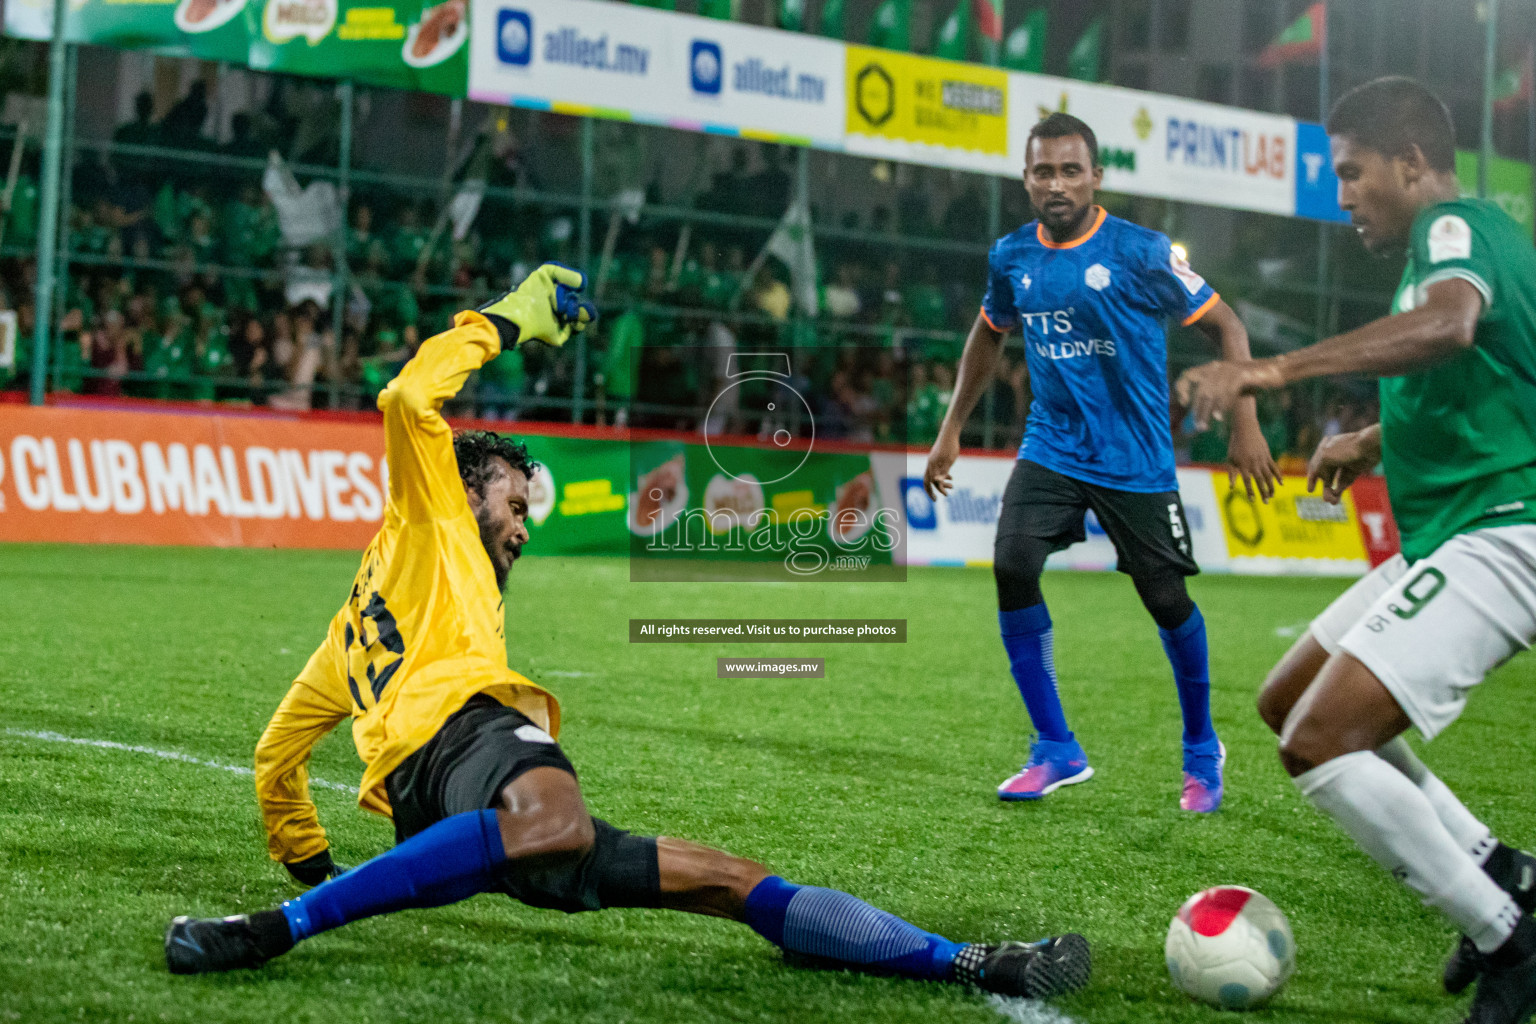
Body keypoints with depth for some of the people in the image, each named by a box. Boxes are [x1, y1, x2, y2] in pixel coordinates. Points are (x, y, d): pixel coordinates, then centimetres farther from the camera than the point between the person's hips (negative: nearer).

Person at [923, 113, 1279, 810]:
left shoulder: (1141, 253, -11)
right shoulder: (1011, 257, 2)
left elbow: (1225, 327, -3)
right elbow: (990, 333, 21)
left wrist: (1246, 425, -10)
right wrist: (951, 430, 19)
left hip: (1136, 459, -3)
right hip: (1051, 448, 3)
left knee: (1165, 600, 0)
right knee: (1013, 568, -17)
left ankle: (1202, 751, 26)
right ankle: (1057, 750, -4)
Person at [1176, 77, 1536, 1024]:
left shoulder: (1454, 225, -13)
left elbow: (1450, 323, -39)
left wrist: (1274, 370, -44)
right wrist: (1377, 441, 28)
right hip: (1449, 536, 11)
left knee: (1319, 746, -19)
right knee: (1290, 700, 18)